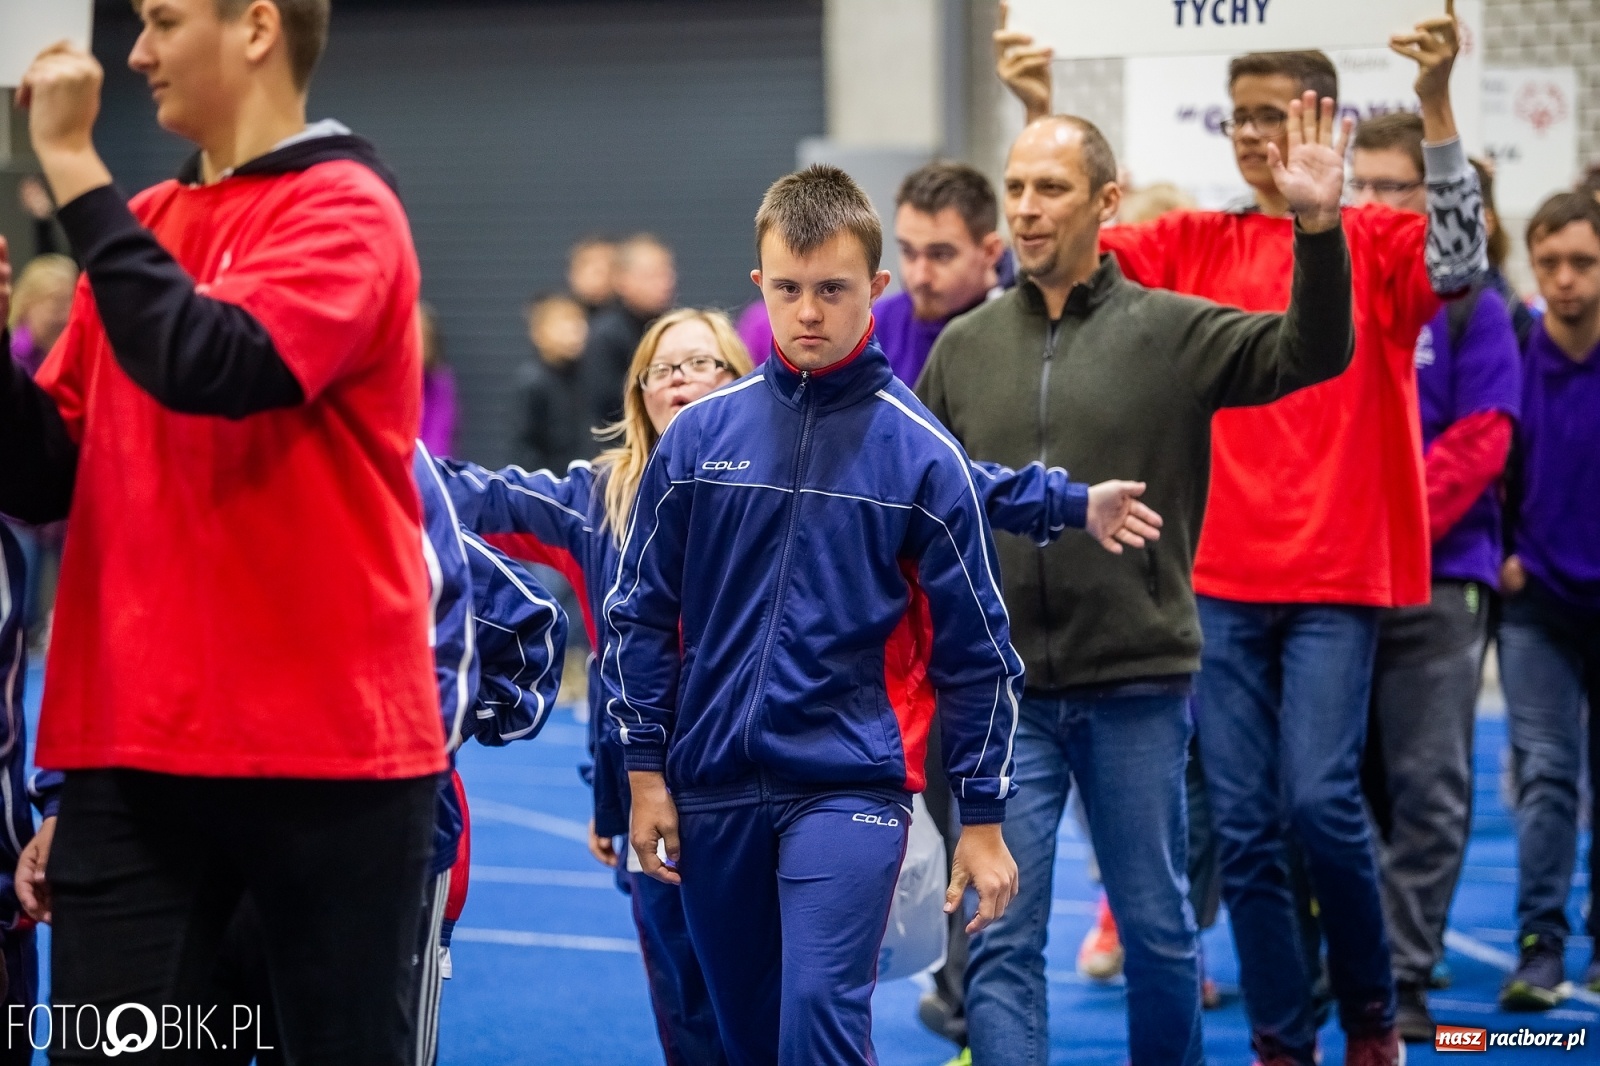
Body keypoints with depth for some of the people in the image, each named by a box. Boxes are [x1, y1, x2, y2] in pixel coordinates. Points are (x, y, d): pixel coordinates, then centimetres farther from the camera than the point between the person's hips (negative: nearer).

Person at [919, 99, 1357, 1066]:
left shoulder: (1174, 333, -1)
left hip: (1138, 686, -1)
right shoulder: (964, 348, 7)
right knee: (1001, 940, -3)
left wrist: (1318, 230, -29)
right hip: (1002, 696, 2)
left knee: (1157, 931, 10)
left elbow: (1312, 353, -14)